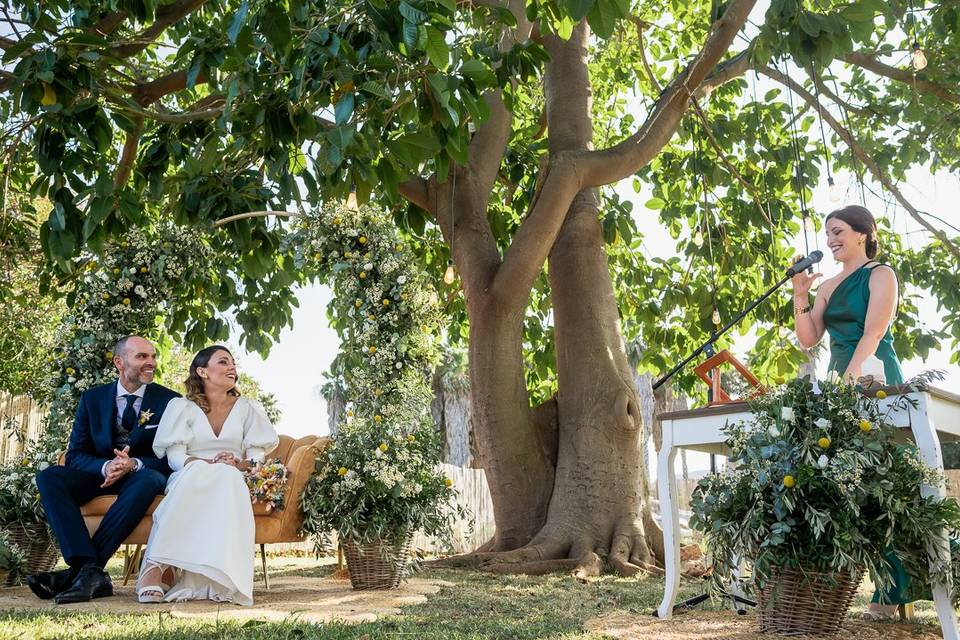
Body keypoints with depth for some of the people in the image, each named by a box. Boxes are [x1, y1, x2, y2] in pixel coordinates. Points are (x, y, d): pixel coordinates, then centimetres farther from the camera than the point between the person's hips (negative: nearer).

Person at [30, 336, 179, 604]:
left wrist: (134, 464, -25)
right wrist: (106, 466, -21)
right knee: (49, 476, -25)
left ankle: (77, 571, -35)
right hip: (100, 476, 3)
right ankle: (91, 572, -37)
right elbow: (75, 455, 3)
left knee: (149, 479, -37)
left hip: (142, 476, -2)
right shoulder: (92, 398, 8)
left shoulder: (170, 401, 2)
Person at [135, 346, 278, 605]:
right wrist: (209, 464, -20)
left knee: (226, 476, -35)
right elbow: (175, 457, -2)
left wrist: (241, 464, -16)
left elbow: (257, 456, 7)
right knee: (198, 473, -37)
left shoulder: (246, 408, 15)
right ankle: (158, 567, -41)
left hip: (232, 482, 1)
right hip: (189, 481, -1)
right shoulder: (182, 407, 9)